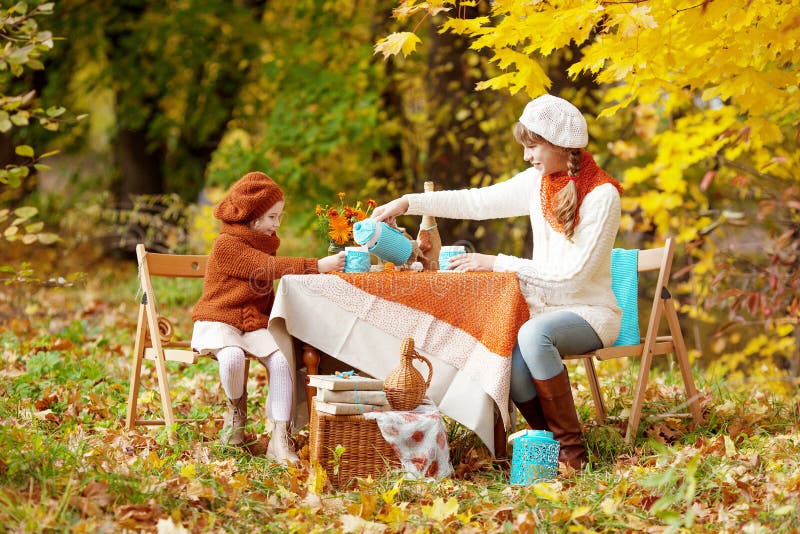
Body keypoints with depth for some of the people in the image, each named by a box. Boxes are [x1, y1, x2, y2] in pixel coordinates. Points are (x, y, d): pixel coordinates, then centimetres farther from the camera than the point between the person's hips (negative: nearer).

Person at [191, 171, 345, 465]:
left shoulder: (263, 243, 17)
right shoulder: (226, 244, -11)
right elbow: (269, 267, -23)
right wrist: (318, 266, -27)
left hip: (256, 323, 6)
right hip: (218, 320, -6)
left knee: (281, 360, -26)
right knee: (233, 357, -39)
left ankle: (280, 439, -30)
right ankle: (236, 408, -4)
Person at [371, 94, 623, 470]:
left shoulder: (601, 196, -15)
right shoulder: (537, 182, 5)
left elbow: (572, 274, -19)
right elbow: (476, 202, 10)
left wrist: (498, 264, -18)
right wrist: (408, 203, 2)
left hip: (590, 311, -5)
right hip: (545, 307, 5)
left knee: (533, 334, -37)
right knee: (508, 360, -28)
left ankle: (572, 450, -25)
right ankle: (551, 441, -10)